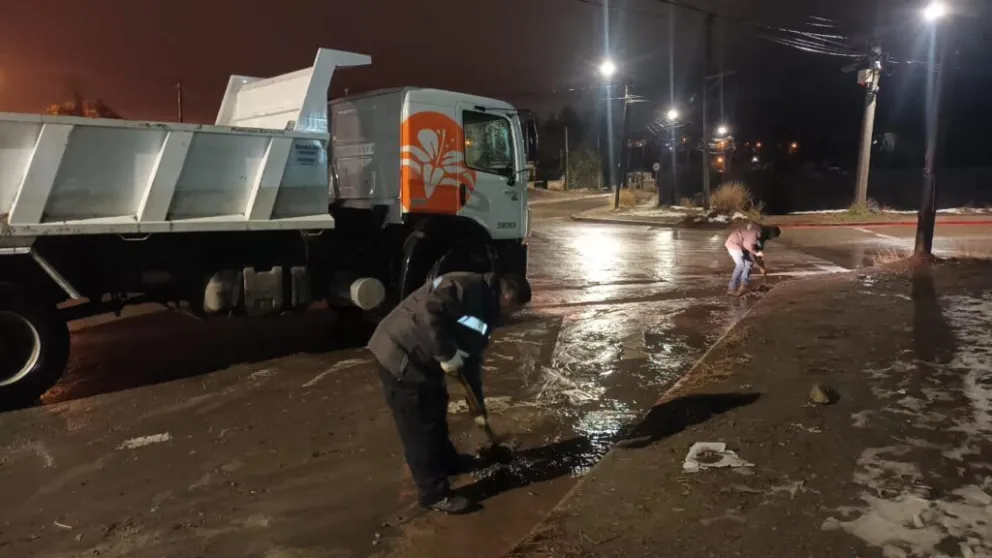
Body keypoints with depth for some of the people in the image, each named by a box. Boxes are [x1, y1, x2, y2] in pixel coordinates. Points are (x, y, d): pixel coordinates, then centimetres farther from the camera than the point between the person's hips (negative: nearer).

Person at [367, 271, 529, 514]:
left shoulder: (484, 308, 14)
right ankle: (435, 494, 12)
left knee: (436, 411, 25)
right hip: (401, 356, -10)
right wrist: (447, 354, -23)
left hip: (421, 359, 10)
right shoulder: (467, 288, -17)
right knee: (420, 426, -1)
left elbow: (472, 358, 20)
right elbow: (430, 311, -33)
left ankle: (447, 460, 47)